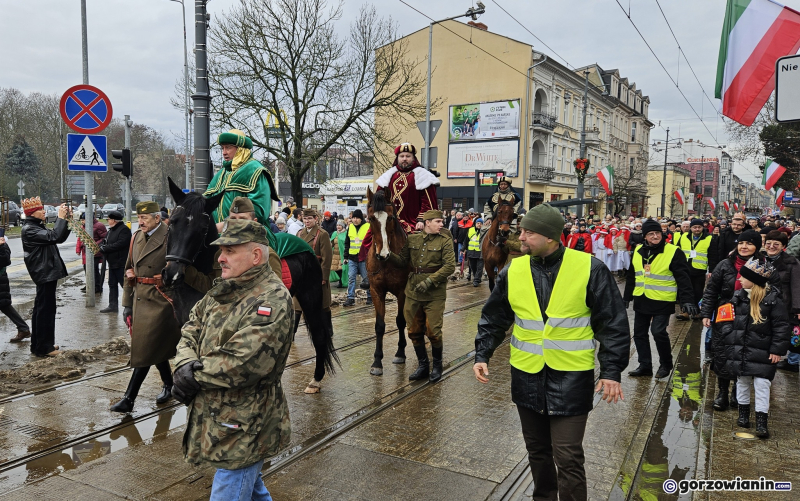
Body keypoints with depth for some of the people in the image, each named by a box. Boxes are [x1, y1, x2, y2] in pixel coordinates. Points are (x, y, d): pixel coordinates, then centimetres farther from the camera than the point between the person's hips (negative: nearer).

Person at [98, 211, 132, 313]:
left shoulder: (124, 229, -14)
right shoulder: (111, 230, 16)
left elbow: (120, 244, -24)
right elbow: (104, 241, 19)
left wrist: (104, 248, -18)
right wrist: (102, 246, -5)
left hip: (121, 263, -10)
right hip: (112, 263, 10)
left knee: (125, 285, -6)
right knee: (112, 284, 14)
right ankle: (113, 306, 21)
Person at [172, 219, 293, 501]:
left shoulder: (273, 300, -22)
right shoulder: (222, 290, 7)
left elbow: (243, 364, -28)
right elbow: (191, 331, 7)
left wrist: (194, 375, -16)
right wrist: (186, 364, -14)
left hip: (242, 429, -8)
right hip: (212, 414, 9)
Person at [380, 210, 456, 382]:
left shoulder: (444, 240, -4)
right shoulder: (412, 239, 6)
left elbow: (450, 266, -13)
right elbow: (403, 262, 10)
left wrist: (430, 280, -22)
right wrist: (388, 256, -9)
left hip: (435, 293, -4)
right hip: (413, 291, 4)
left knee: (433, 332, -1)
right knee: (414, 331, 10)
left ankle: (437, 366, 21)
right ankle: (423, 366, 26)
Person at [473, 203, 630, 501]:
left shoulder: (589, 268, -11)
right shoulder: (513, 271, -1)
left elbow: (613, 323, -5)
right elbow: (493, 319, 10)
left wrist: (611, 370, -8)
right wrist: (482, 355, 2)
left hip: (570, 379, -4)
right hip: (527, 377, 4)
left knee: (567, 457, -1)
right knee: (537, 450, 19)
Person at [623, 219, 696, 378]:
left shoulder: (673, 252, -10)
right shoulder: (638, 251, 6)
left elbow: (683, 278, -12)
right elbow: (631, 277, 16)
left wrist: (687, 300, -20)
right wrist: (626, 297, 19)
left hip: (662, 302, -6)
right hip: (641, 300, 6)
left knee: (659, 332, -8)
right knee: (639, 333, 9)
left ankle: (666, 365, 15)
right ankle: (645, 366, 21)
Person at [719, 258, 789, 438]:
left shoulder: (772, 299, -11)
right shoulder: (738, 296, 3)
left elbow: (781, 326, -9)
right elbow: (728, 320, 11)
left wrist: (777, 349, -11)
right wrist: (729, 339, 0)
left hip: (762, 354, -5)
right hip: (739, 352, 5)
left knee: (762, 385, -2)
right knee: (742, 383, 16)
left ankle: (762, 422, 7)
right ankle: (743, 414, 31)